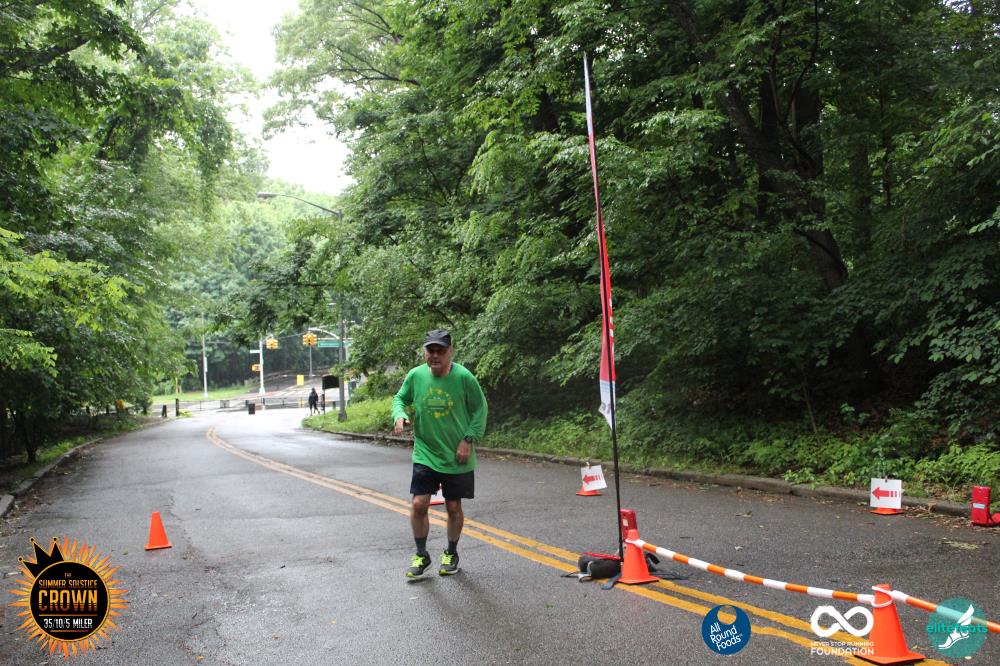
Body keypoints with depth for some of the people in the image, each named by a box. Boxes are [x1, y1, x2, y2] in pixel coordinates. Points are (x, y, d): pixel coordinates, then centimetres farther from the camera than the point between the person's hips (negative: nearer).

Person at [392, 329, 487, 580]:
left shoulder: (464, 377, -13)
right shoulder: (415, 376, -6)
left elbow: (480, 409, -3)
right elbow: (400, 399, 10)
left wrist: (469, 439, -10)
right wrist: (400, 415, -12)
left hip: (457, 458, -1)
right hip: (425, 455, 1)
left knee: (454, 507, 10)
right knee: (418, 504, -6)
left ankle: (451, 553, 33)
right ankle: (421, 555, 16)